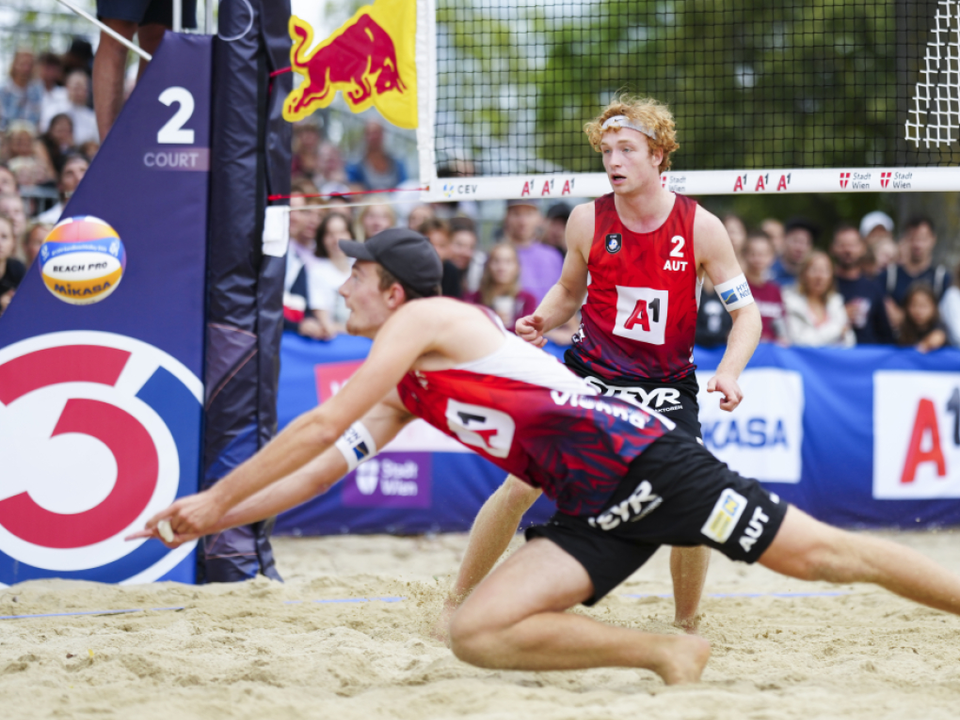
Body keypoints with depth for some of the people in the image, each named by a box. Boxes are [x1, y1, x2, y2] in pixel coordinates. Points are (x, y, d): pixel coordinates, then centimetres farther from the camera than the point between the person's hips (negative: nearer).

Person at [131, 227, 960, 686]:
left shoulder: (425, 320, -6)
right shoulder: (405, 391, 21)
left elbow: (321, 427, -10)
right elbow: (330, 465, 23)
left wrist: (215, 496, -4)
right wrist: (215, 518, 16)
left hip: (642, 460, -8)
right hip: (595, 513, 8)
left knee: (822, 555, -9)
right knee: (478, 632, -6)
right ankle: (666, 654, -3)